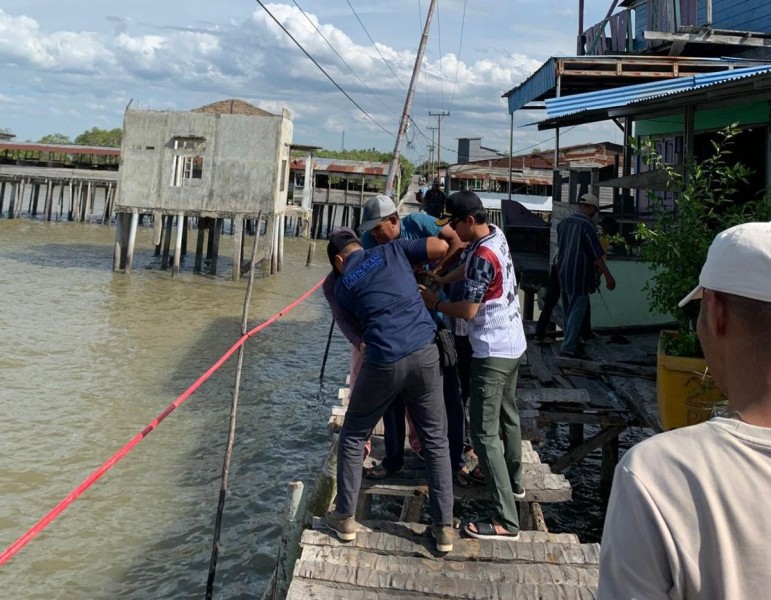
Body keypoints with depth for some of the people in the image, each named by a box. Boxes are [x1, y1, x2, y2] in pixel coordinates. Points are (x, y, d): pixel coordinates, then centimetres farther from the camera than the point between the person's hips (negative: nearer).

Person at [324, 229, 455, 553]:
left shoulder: (342, 286, 12)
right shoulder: (392, 250, 12)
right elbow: (442, 247, 8)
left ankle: (345, 517, 26)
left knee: (353, 436, 20)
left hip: (384, 361, -1)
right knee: (436, 440, 14)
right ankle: (443, 528, 17)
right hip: (425, 353, 2)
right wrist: (428, 271, 28)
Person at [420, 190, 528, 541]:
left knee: (485, 431, -9)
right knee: (507, 414, 26)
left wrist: (434, 303, -5)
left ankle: (506, 521, -9)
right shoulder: (496, 235, 4)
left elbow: (468, 311, -20)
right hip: (514, 344, 10)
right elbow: (469, 268, 21)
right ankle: (514, 481, 46)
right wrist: (441, 281, 10)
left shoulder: (483, 256, -24)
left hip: (492, 352, -10)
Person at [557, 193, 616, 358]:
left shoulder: (564, 222, 6)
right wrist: (608, 275, -12)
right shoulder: (587, 224, -16)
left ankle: (569, 342, 29)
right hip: (579, 275, -8)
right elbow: (596, 254, -16)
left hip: (563, 272, 8)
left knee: (568, 311, 19)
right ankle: (569, 348, -4)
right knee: (577, 312, -2)